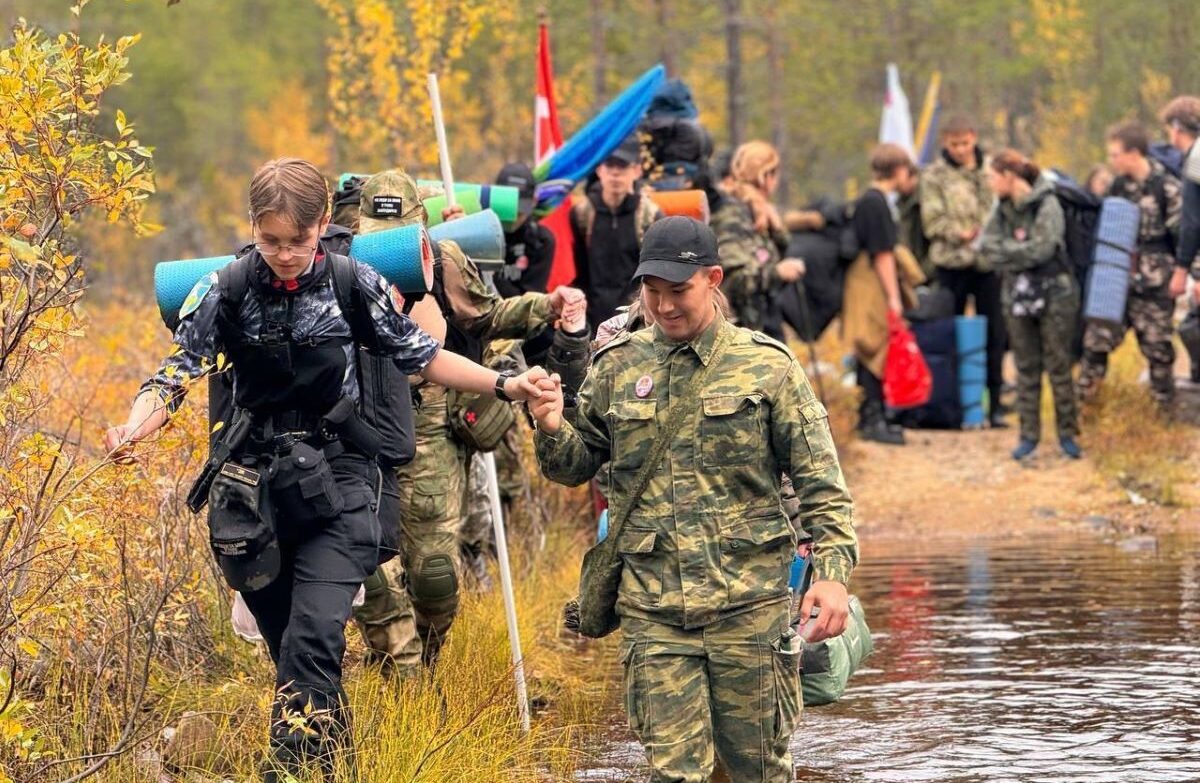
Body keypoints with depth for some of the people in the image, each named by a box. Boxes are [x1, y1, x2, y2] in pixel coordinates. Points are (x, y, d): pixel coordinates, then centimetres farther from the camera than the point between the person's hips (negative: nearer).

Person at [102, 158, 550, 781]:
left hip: (335, 481, -2)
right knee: (291, 648, 9)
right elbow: (175, 374, -11)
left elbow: (421, 355, 7)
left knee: (313, 638, -18)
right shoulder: (226, 291, -5)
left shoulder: (355, 285, -4)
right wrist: (133, 430, -31)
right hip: (256, 484, 2)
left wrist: (504, 386, -3)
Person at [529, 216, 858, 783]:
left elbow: (820, 480, -1)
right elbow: (578, 465, 16)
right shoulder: (617, 367, 7)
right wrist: (552, 431, -7)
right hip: (653, 611, 2)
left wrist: (833, 572, -11)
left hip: (749, 604, -1)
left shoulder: (766, 366, 0)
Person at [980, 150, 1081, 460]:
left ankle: (1067, 432, 7)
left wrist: (1006, 252, -10)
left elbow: (1042, 249, -20)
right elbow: (987, 245, -1)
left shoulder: (1047, 205, -11)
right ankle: (1029, 433, 13)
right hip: (1017, 295, 6)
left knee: (1058, 366, -1)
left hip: (1054, 295, -6)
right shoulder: (1003, 210, 8)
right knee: (1026, 368, 8)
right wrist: (1022, 253, -14)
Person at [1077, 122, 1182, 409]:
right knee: (1097, 338, -1)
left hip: (1154, 284, -5)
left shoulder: (1167, 187, -11)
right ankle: (1083, 402, 8)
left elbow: (1184, 234, -11)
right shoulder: (1119, 186, 9)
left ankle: (1165, 409, 16)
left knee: (1157, 347, 3)